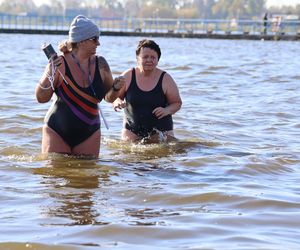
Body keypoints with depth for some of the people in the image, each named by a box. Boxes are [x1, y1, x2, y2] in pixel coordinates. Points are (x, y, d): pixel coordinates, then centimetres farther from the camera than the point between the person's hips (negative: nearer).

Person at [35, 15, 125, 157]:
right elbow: (41, 98, -10)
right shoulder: (59, 64, -11)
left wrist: (116, 88, -10)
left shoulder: (100, 65, 1)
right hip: (57, 131, -3)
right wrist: (50, 75, -25)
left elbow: (108, 98, 12)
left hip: (89, 133, 3)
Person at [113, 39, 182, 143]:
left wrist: (166, 110, -19)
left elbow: (177, 103, 2)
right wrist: (118, 103, -16)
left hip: (160, 130, -1)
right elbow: (114, 96, 8)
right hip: (132, 130, 1)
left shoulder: (165, 79, -5)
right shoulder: (128, 76, -2)